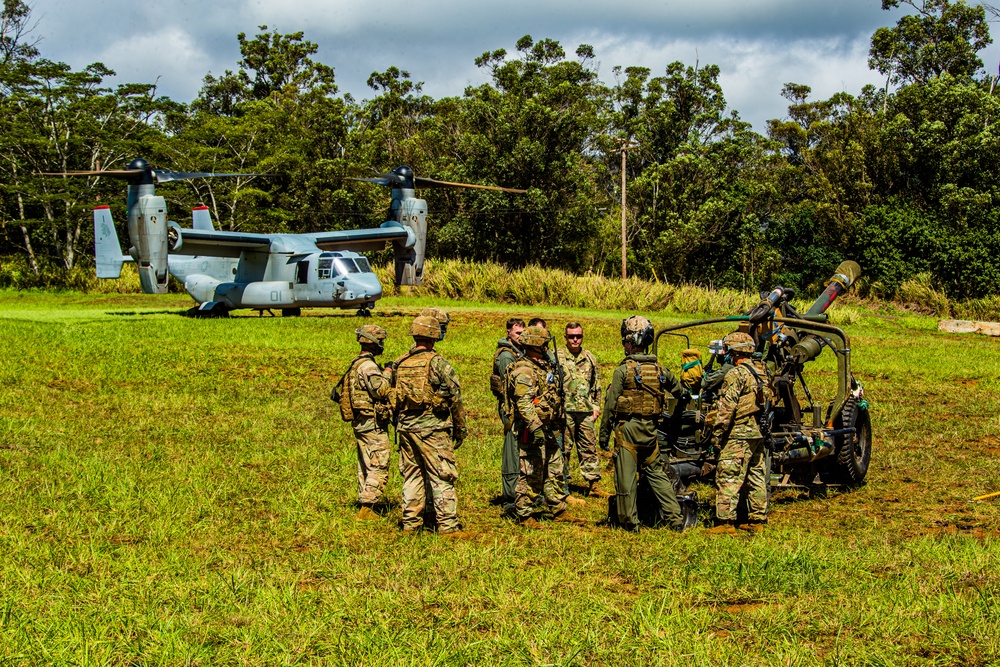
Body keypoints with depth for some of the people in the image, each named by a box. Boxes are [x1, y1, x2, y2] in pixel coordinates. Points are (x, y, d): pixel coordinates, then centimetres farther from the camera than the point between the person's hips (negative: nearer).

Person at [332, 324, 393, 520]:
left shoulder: (356, 364, 14)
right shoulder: (368, 366, -17)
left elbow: (338, 392, 19)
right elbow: (380, 390, -26)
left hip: (359, 422, 10)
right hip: (373, 423, -10)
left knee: (365, 467, 15)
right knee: (378, 469, -7)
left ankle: (364, 506, 20)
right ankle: (366, 509, -10)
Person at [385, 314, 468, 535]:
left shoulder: (399, 364, 6)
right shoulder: (437, 363, -10)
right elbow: (455, 397, -8)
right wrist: (460, 429, 1)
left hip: (405, 426, 5)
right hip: (432, 427, -5)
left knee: (411, 475, 14)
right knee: (442, 477, -2)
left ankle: (410, 523, 16)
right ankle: (447, 525, -4)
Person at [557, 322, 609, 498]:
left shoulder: (590, 358, 14)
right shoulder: (556, 357, 0)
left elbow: (597, 385, 20)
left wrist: (596, 407, 12)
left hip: (585, 411, 4)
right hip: (564, 411, -4)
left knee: (589, 448, 5)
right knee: (563, 450, 0)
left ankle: (594, 485, 10)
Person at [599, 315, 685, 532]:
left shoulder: (623, 370, -11)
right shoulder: (659, 370, 4)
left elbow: (611, 405, -9)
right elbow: (677, 390, 21)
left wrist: (604, 434, -2)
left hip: (627, 429, -5)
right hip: (650, 430, 5)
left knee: (626, 477, 1)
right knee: (657, 473, 14)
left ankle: (630, 522, 4)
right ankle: (675, 518, 11)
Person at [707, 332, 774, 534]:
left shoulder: (736, 375, -13)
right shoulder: (762, 372, 13)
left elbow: (726, 408, -16)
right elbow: (769, 400, 19)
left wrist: (717, 434, -12)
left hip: (739, 434, -9)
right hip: (760, 433, 9)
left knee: (728, 479, -7)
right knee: (757, 478, 12)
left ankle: (726, 522, -11)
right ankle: (757, 521, 15)